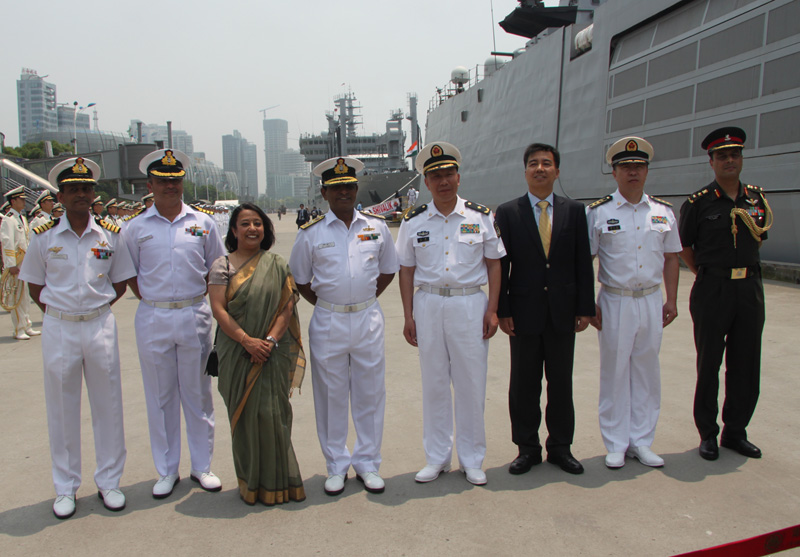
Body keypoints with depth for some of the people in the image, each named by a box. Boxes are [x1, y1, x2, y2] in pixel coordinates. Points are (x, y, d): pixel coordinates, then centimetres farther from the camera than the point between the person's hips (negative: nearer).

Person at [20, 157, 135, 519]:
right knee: (62, 408, 8)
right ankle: (65, 487, 23)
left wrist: (96, 308, 1)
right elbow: (34, 285, 8)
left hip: (100, 325, 1)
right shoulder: (44, 236, 0)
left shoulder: (110, 234, 2)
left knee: (107, 404, 7)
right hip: (58, 328, 0)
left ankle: (109, 482, 22)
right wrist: (57, 311, 0)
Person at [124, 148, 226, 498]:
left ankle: (202, 466, 23)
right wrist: (151, 301, 1)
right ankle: (167, 471, 24)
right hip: (153, 320, 0)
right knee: (160, 396, 9)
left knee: (197, 393, 9)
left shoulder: (202, 223, 3)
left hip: (195, 316, 0)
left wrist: (193, 301, 4)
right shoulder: (137, 227, 2)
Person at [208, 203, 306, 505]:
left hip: (273, 353, 0)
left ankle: (276, 482, 14)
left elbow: (288, 306, 0)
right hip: (237, 353, 0)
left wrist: (270, 340, -13)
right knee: (244, 414, 4)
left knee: (272, 414, -2)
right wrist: (247, 340, -15)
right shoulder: (222, 266, 4)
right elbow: (218, 310, -5)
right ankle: (250, 483, 20)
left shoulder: (277, 265, 7)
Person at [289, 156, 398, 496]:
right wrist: (324, 304, 2)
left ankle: (368, 463, 23)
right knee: (331, 395, 7)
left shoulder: (376, 227, 5)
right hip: (328, 323, -1)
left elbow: (388, 270, 16)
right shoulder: (311, 233, 0)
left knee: (370, 394, 7)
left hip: (368, 320, 1)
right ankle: (337, 466, 22)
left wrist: (366, 300, 7)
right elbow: (300, 279, 9)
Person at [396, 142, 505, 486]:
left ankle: (471, 460, 23)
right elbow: (406, 270, 6)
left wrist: (492, 310, -3)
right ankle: (436, 458, 25)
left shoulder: (480, 216, 2)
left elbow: (493, 264, 4)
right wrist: (408, 316, 1)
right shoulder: (413, 222, 4)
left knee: (471, 383, 5)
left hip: (470, 304, -1)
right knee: (433, 383, 9)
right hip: (428, 305, 1)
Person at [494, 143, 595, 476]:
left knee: (561, 382, 11)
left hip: (563, 312, 2)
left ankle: (560, 447, 27)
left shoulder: (574, 211, 6)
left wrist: (585, 308, 0)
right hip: (524, 312, -1)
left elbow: (583, 263, 5)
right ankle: (527, 448, 23)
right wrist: (502, 310, -7)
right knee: (524, 384, 8)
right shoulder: (507, 212, 1)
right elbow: (500, 264, -1)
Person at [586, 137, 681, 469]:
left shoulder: (663, 211, 7)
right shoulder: (598, 212, -4)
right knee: (615, 373, 4)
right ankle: (616, 445, 18)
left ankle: (641, 442, 24)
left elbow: (671, 258, 13)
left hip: (651, 301, 4)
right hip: (615, 301, -3)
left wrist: (671, 300, 7)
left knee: (647, 373, 10)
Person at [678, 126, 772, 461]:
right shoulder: (698, 203, -4)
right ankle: (708, 434, 17)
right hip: (712, 291, -4)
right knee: (709, 364, 4)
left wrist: (743, 268, 14)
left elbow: (758, 238, 21)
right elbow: (685, 247, 5)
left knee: (746, 364, 9)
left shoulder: (757, 199, 8)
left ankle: (735, 431, 24)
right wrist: (708, 275, 6)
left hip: (751, 288, 4)